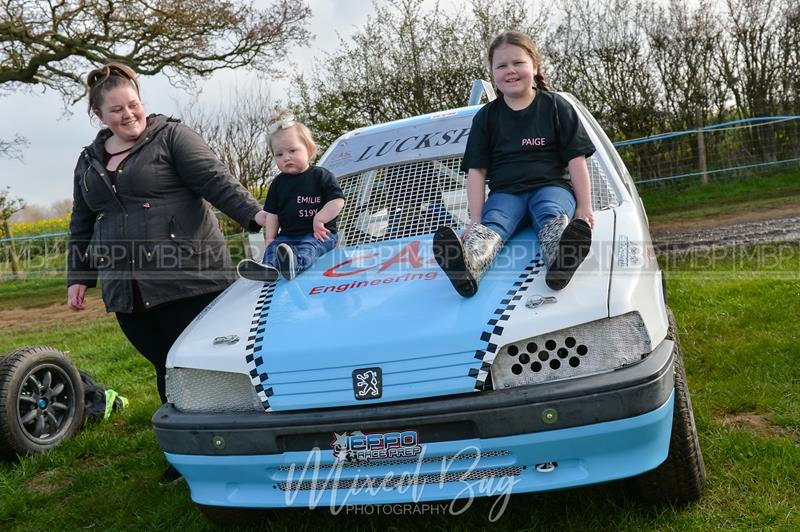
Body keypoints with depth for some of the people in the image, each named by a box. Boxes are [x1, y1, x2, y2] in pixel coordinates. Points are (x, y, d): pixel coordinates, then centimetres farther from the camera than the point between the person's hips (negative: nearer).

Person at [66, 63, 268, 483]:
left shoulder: (171, 137, 2)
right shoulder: (88, 162, 20)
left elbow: (214, 180, -10)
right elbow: (82, 226, 25)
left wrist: (254, 214, -23)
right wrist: (78, 277, 20)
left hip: (191, 281, -5)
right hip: (129, 295, 5)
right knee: (168, 373, 7)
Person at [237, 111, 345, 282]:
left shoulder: (321, 176, 2)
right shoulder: (278, 183, 16)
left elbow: (338, 200, -7)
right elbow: (272, 213, 15)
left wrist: (319, 220, -14)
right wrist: (270, 239, 5)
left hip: (319, 234, -5)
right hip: (288, 235, 6)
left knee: (308, 247, -34)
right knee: (273, 247, -21)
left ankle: (295, 263, -64)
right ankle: (268, 268, -50)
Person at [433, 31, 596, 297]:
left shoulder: (556, 106, 9)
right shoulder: (486, 117, 13)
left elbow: (576, 159, 4)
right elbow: (476, 170, 6)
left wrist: (584, 207, -4)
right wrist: (475, 221, -4)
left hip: (551, 187, 0)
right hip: (505, 193, 1)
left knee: (552, 215, -34)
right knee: (491, 224, -31)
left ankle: (560, 257, -67)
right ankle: (468, 266, -63)